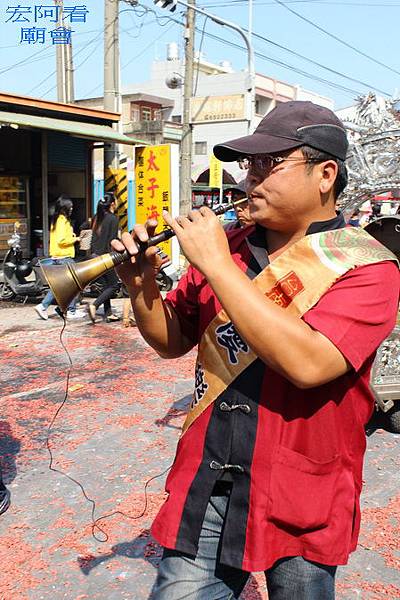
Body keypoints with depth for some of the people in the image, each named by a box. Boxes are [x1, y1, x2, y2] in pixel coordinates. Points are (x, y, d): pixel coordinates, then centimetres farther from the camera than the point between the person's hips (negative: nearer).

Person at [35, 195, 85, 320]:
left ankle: (43, 306, 11)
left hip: (55, 257, 10)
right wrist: (75, 239, -9)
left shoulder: (55, 220, 15)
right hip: (64, 257, -10)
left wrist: (71, 235, 11)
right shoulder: (63, 220, -14)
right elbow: (61, 240, -22)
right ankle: (71, 311, 6)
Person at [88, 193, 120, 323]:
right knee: (113, 285, 0)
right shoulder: (113, 218, -10)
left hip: (96, 255, 8)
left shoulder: (97, 217, 11)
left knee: (105, 285, 12)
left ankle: (108, 314, 14)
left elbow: (94, 238, 14)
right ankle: (94, 305, -15)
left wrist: (93, 252, 18)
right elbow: (113, 239, -14)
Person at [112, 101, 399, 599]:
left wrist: (216, 264, -25)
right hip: (206, 483, 3)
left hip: (301, 503, -3)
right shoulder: (227, 246, 3)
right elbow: (172, 340, 11)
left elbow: (307, 363, -29)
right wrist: (141, 286, -10)